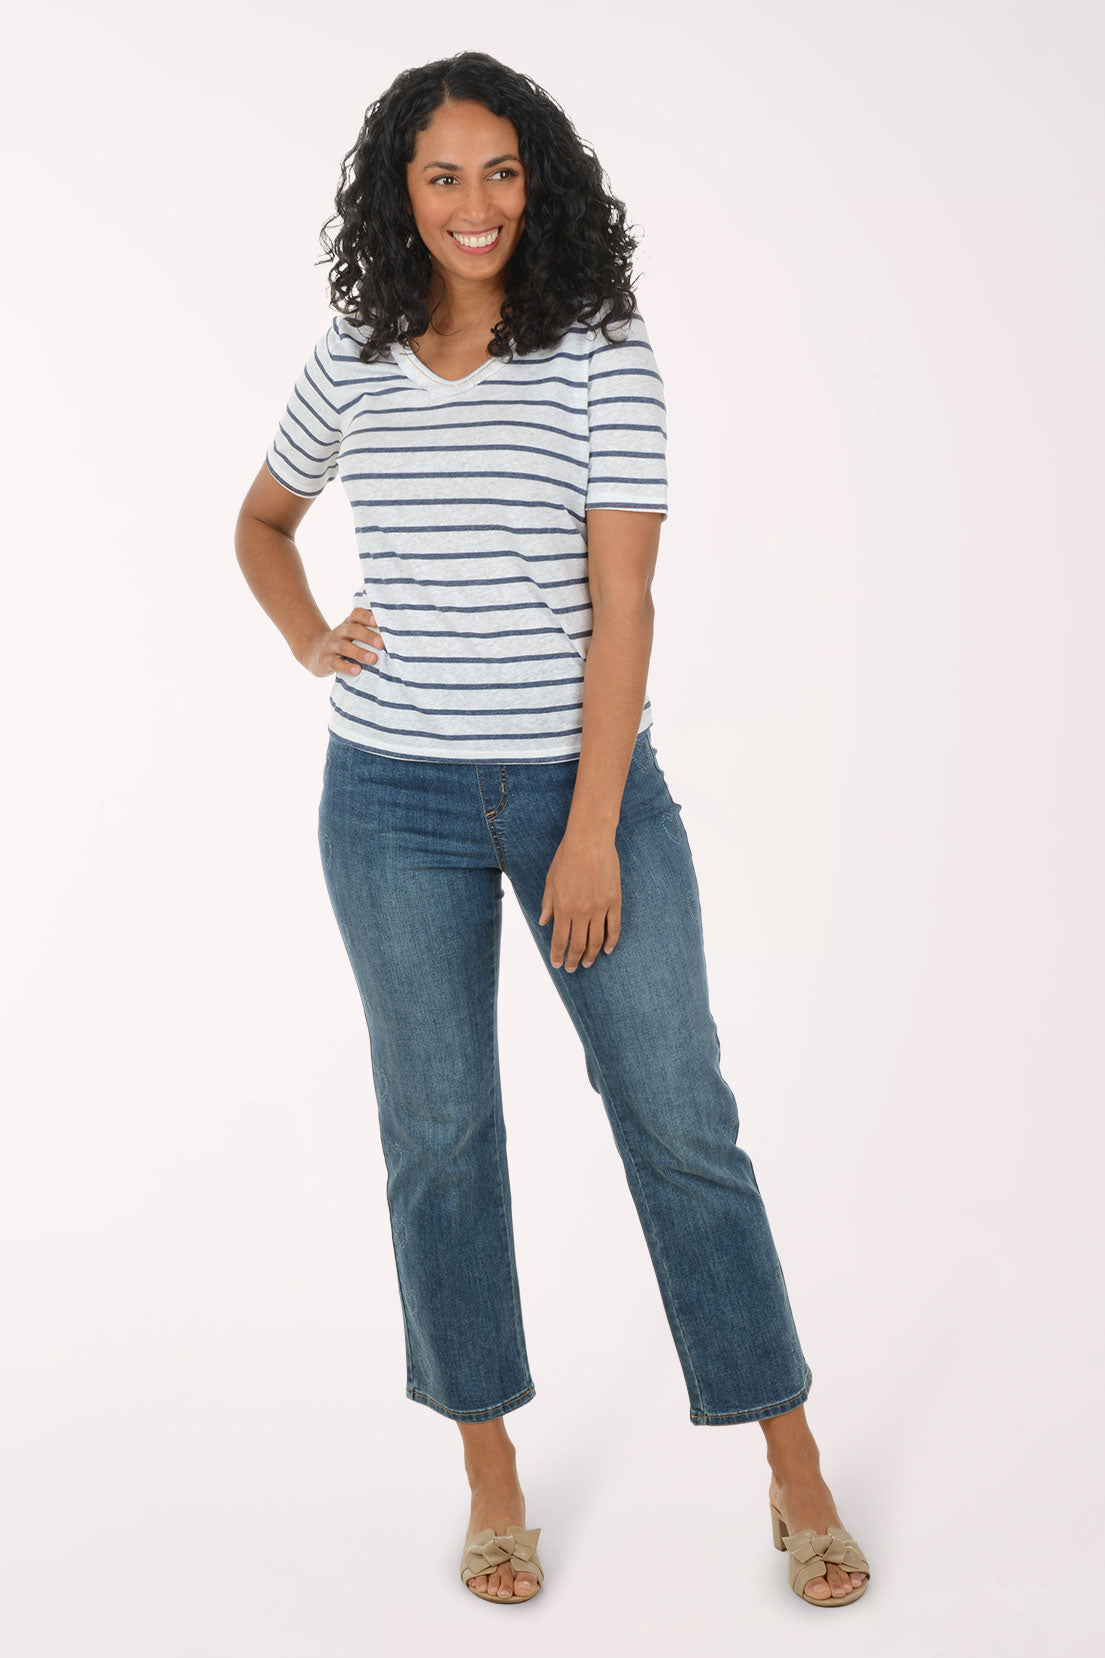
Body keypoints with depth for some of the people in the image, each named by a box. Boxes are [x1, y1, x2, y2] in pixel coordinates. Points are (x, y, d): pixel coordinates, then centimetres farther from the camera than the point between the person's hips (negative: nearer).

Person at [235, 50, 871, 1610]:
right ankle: (492, 1476, 24)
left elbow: (622, 602, -11)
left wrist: (593, 830, -15)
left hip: (586, 785, -2)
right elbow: (263, 517, 23)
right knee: (439, 1130, 8)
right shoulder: (353, 359, 5)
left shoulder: (605, 355, -5)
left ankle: (794, 1469, 16)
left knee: (681, 1118, 1)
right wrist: (310, 642, 4)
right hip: (395, 798, 3)